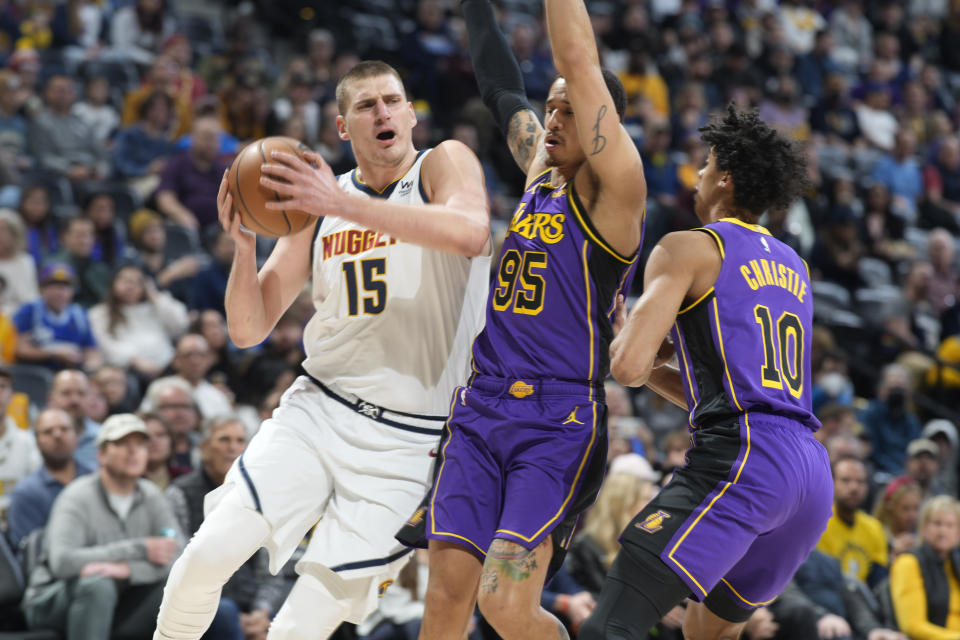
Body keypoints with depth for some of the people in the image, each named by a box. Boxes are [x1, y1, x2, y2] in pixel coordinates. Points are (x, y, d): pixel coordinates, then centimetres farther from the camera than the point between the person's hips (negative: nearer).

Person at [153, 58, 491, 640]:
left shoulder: (444, 164, -3)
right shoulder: (314, 198, 8)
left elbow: (471, 232, -29)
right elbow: (249, 330, 8)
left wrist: (344, 205, -33)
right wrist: (245, 245, -12)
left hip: (406, 441, -3)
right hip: (319, 410, 3)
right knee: (210, 551, -15)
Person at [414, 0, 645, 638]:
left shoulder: (614, 188, -7)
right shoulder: (541, 169, 14)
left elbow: (577, 60, -15)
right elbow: (502, 89, 30)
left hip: (561, 424, -7)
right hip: (483, 411, 7)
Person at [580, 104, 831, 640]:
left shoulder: (689, 248, 3)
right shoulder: (794, 267, 26)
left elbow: (628, 366, -8)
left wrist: (645, 357, 14)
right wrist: (652, 371, 32)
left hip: (742, 460, -8)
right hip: (814, 472, 8)